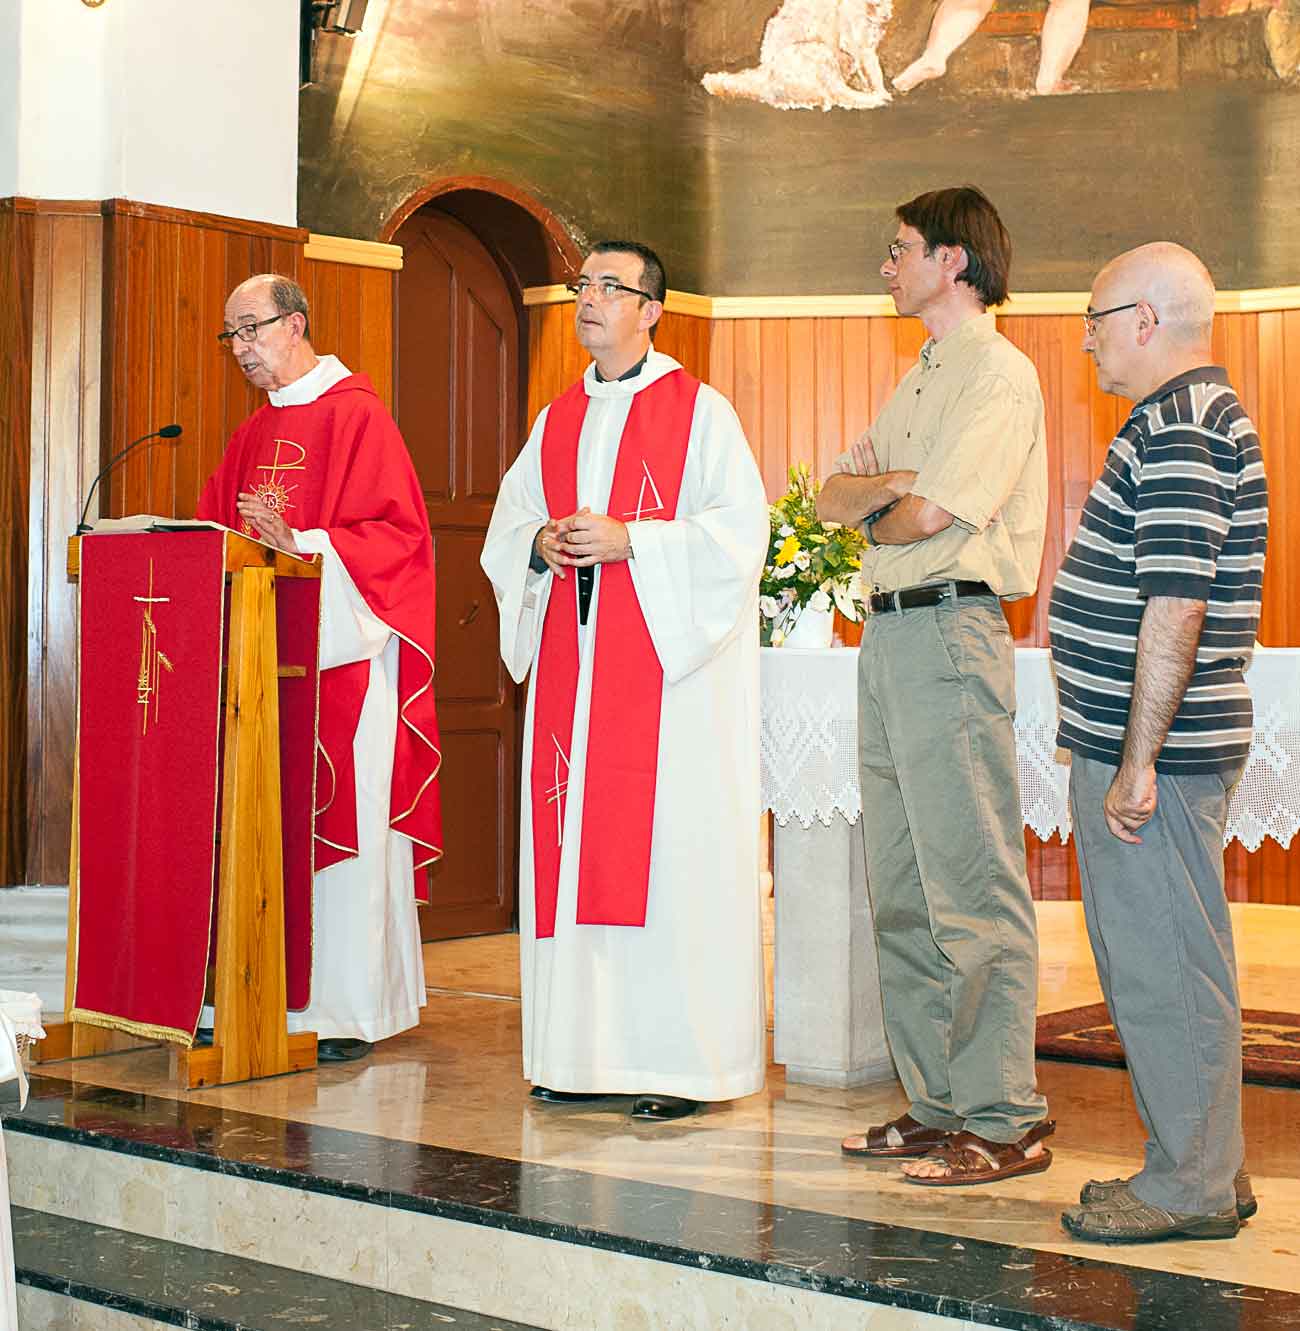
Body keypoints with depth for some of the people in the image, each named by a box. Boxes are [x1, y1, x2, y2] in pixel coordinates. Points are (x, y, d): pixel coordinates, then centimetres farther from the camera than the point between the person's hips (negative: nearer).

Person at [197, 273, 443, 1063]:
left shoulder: (355, 413, -5)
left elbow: (395, 531, -13)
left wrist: (299, 545, -23)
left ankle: (353, 1007, -1)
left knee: (344, 820, -6)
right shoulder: (253, 435, 18)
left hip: (343, 652, -7)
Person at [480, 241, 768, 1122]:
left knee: (671, 849, -8)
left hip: (669, 663, -6)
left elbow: (741, 526, -9)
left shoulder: (700, 411, 0)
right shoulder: (557, 421, 18)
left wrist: (629, 539, -17)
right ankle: (587, 1052, 11)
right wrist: (542, 545, -3)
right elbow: (505, 528, 20)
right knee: (574, 843, 4)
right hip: (570, 667, 6)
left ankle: (683, 1059, -2)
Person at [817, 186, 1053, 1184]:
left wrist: (877, 513, 4)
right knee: (902, 888, 10)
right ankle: (936, 1103, 18)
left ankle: (1004, 1121, -3)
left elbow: (928, 515, -18)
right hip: (888, 633, 10)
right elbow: (834, 497, 14)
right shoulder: (920, 380, 22)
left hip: (951, 629, -9)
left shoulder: (999, 372, -7)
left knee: (974, 892, -8)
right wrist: (896, 483, -6)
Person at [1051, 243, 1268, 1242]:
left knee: (1163, 964, -2)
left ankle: (1190, 1187, 7)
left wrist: (1137, 761, -22)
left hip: (1152, 750, -10)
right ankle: (1209, 1168, 25)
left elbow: (1176, 605, -23)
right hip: (1140, 745, 10)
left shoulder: (1176, 428, -16)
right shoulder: (1207, 415, 18)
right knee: (1165, 960, 15)